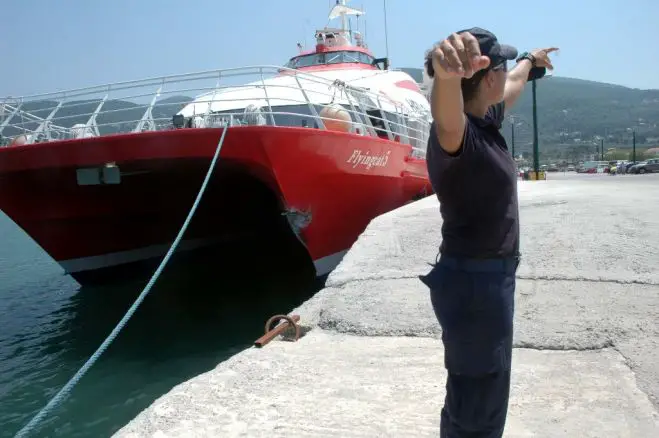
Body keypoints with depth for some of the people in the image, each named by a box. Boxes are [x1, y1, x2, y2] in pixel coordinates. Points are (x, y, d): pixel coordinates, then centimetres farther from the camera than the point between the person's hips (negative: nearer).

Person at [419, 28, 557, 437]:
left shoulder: (485, 121, 7)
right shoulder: (457, 133, -21)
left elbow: (513, 85, 29)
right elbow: (446, 114, -47)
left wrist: (530, 60, 49)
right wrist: (446, 74, -69)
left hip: (492, 276, 10)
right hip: (473, 281, -10)